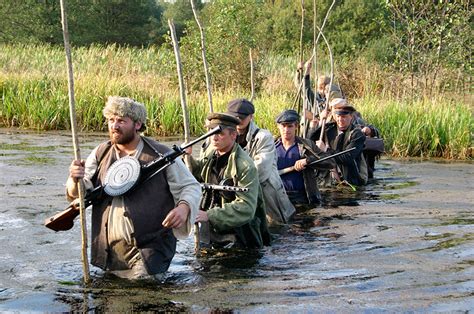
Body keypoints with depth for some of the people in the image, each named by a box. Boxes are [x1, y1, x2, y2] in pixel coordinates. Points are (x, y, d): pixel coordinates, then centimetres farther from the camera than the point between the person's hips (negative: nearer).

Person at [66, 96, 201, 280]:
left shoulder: (161, 155, -1)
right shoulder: (100, 154, 8)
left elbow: (191, 187, 4)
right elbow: (76, 194, 4)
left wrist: (184, 207, -18)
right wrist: (76, 180, -20)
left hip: (150, 249, -4)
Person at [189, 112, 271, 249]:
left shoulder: (245, 167, -24)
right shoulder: (210, 151, -1)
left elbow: (246, 208, -30)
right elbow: (198, 173, 19)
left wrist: (209, 216, -35)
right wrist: (188, 157, -1)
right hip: (213, 231, 7)